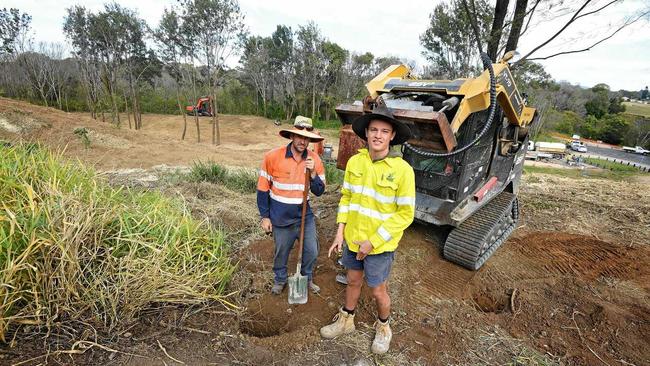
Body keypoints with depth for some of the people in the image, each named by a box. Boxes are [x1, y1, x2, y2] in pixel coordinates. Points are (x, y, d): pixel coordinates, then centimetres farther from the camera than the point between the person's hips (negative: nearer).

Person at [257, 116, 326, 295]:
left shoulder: (314, 159, -8)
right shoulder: (273, 156, -15)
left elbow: (319, 191, -5)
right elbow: (263, 189, -6)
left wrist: (313, 173, -23)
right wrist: (265, 216, -5)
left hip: (305, 215, 2)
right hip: (280, 218, -2)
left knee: (312, 251, 11)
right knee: (281, 252, 16)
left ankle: (307, 278, 40)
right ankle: (280, 279, 45)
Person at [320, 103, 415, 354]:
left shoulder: (402, 169, -20)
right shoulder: (355, 161, -6)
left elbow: (405, 213, -17)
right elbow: (346, 197, 5)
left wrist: (373, 241, -17)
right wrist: (340, 232, -1)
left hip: (380, 245, -4)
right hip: (352, 238, 4)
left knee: (378, 291, 15)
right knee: (353, 281, 23)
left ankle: (383, 328, 45)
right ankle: (346, 321, 48)